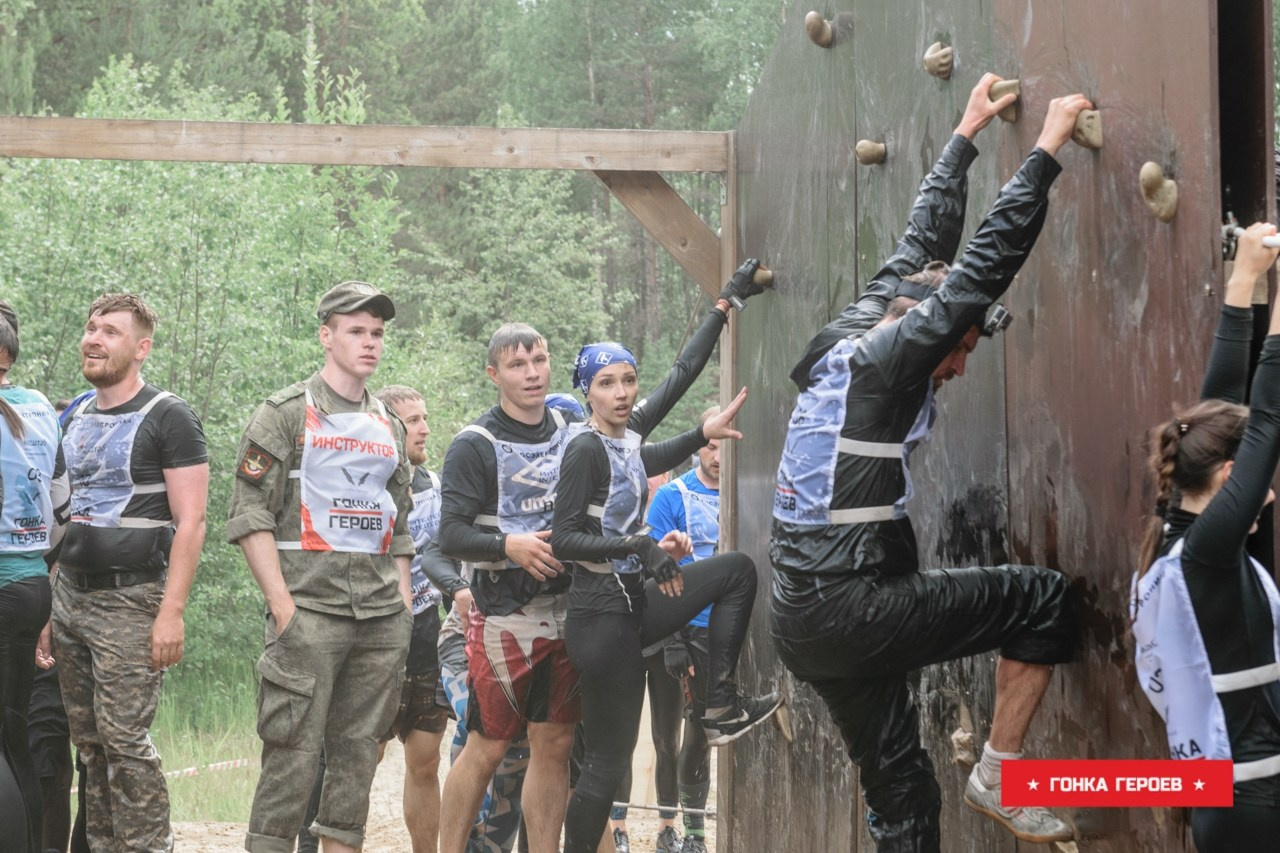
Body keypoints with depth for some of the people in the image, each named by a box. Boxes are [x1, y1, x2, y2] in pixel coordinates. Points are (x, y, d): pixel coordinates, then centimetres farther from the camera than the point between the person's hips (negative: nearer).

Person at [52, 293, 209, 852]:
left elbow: (190, 522, -10)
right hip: (70, 596, 7)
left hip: (129, 599, -7)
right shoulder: (76, 419, 16)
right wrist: (50, 605, 15)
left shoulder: (168, 418, -5)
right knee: (89, 743, 7)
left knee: (125, 739, -11)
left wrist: (172, 612, -18)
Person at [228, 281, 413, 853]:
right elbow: (249, 515, -6)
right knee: (295, 749, -10)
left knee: (359, 749, 6)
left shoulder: (389, 428, 19)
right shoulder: (286, 414, 0)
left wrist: (404, 606, 11)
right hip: (309, 607, -6)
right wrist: (281, 604, -13)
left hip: (383, 614, 6)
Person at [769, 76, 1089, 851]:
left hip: (804, 621, 9)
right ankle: (998, 777, 6)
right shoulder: (886, 359, -10)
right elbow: (990, 260, -11)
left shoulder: (852, 337, 13)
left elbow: (925, 244, 26)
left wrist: (967, 135, 34)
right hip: (851, 608, -9)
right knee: (1044, 598, -1)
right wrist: (1049, 147, -3)